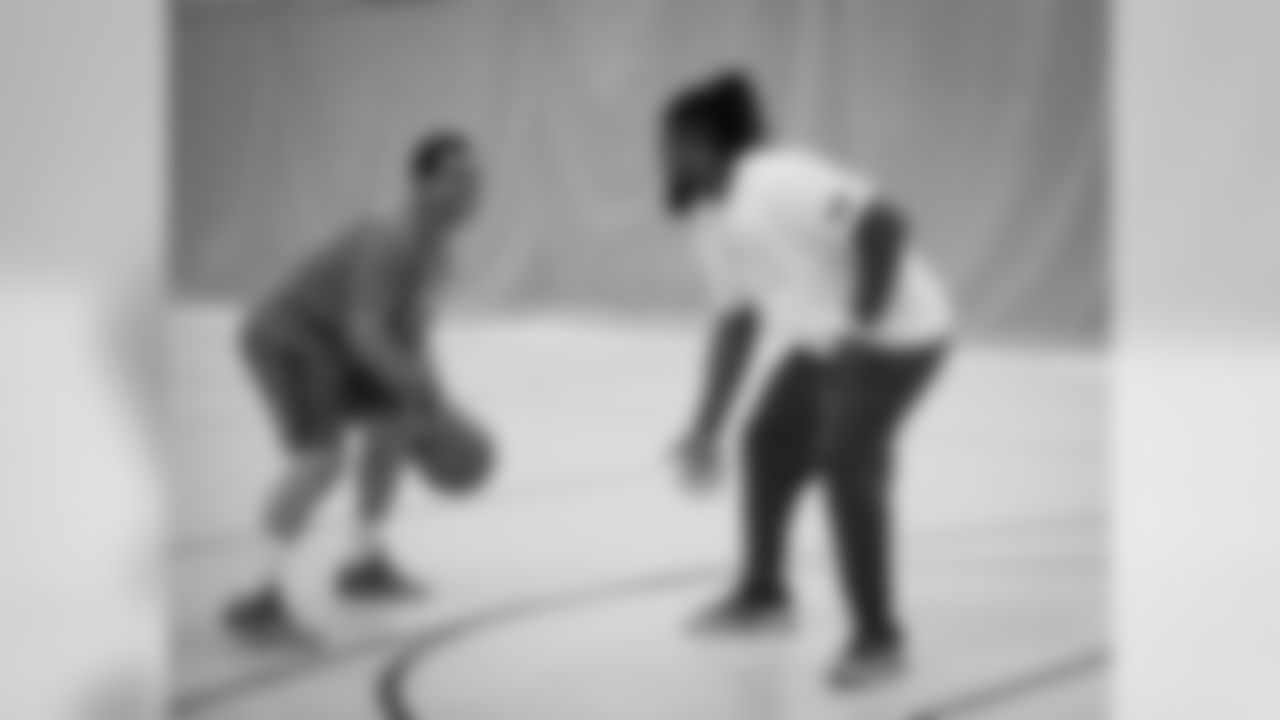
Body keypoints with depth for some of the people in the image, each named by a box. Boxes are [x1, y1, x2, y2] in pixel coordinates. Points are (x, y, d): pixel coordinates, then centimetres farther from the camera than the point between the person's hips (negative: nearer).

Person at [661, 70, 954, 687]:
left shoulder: (776, 181, -27)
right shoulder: (709, 218, 3)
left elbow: (885, 222, -36)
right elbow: (735, 322, 12)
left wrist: (864, 324, -29)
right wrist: (706, 427, 12)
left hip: (899, 334, -9)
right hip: (824, 338, 9)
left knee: (847, 465, -18)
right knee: (767, 446, 13)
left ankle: (879, 637, -5)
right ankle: (764, 594, 35)